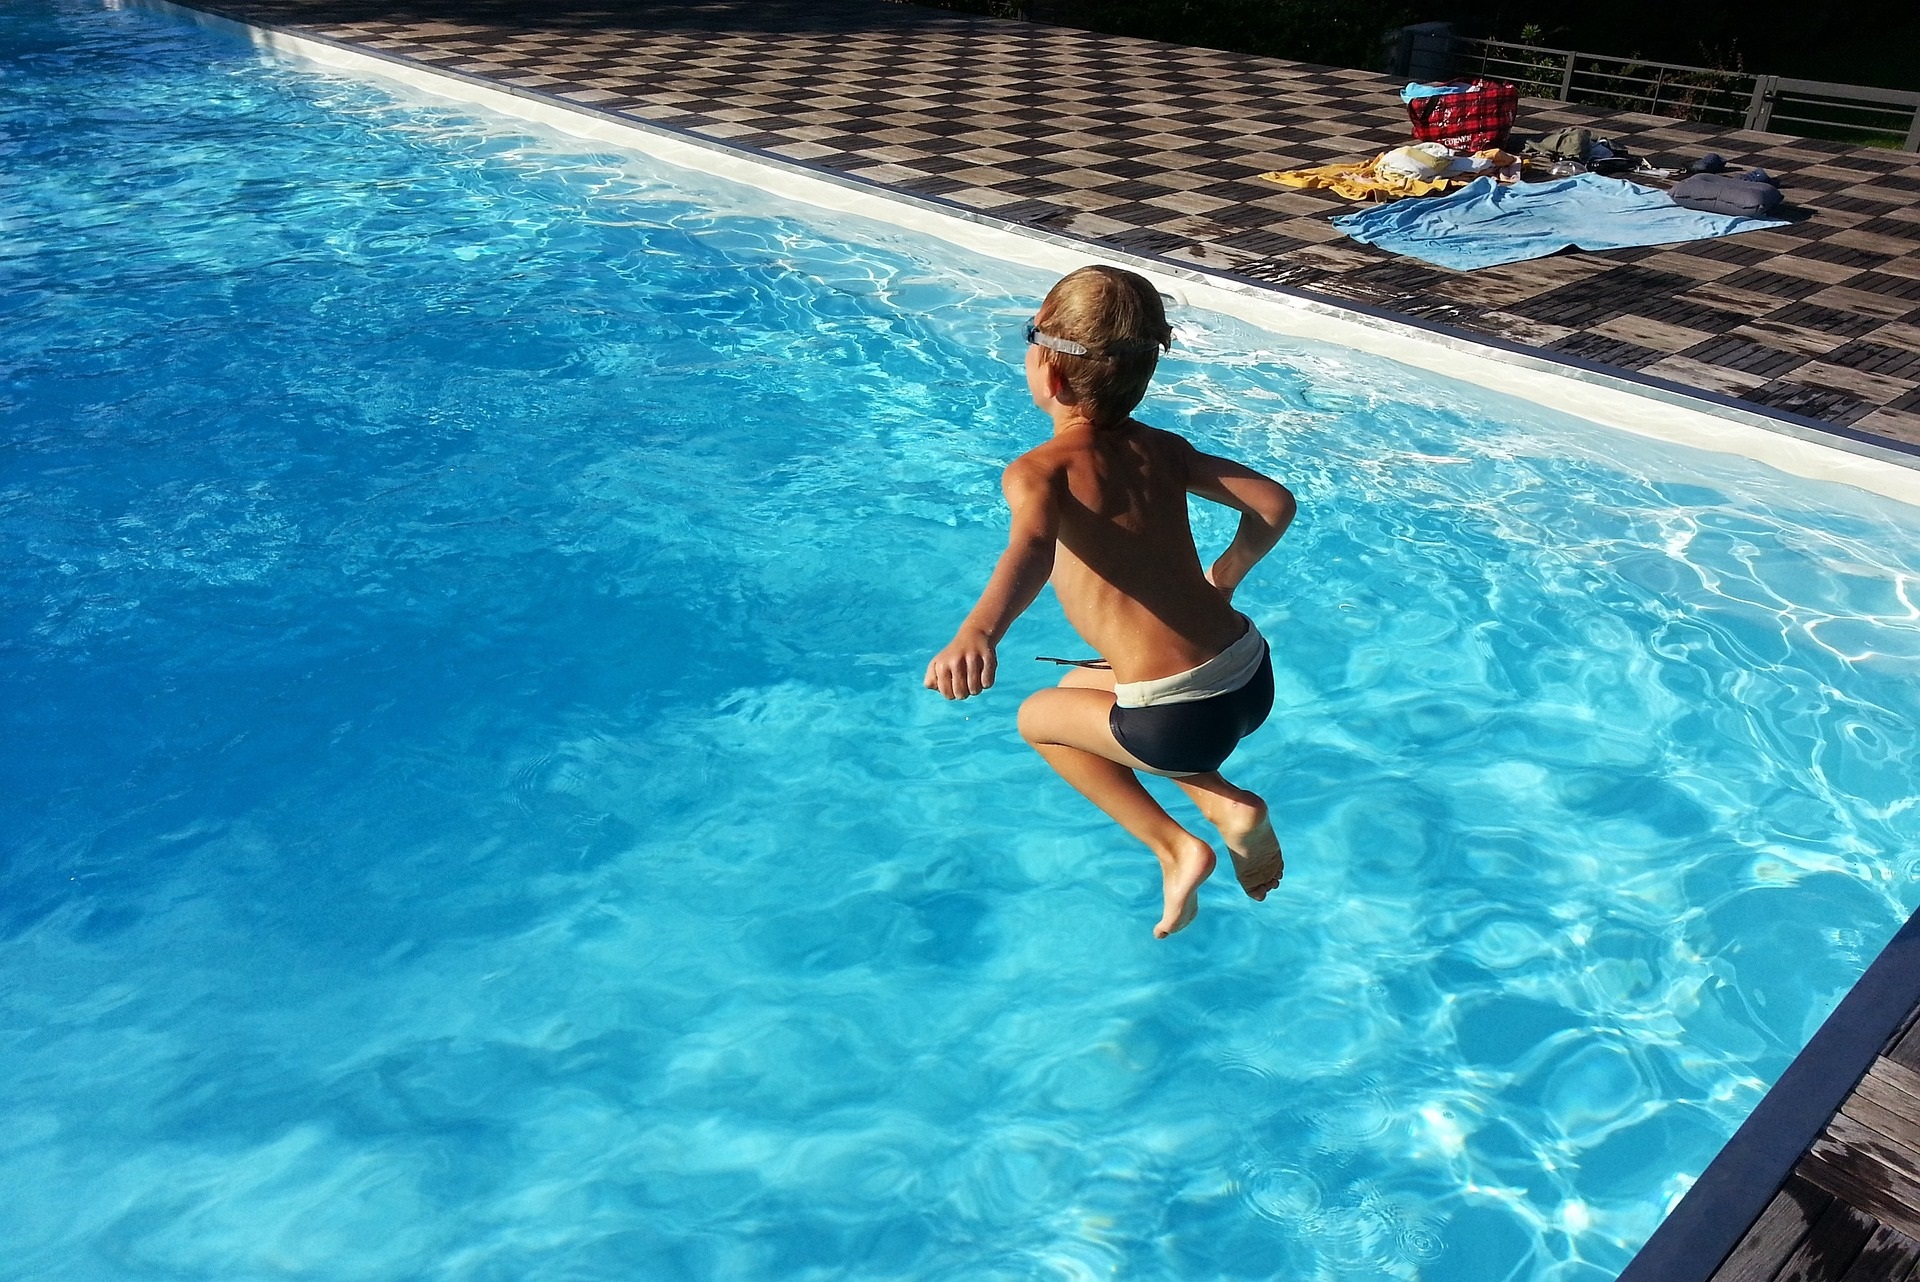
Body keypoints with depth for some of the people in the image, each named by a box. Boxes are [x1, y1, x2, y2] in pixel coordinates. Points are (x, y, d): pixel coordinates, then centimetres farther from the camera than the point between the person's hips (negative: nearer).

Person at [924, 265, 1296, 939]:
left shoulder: (1037, 471, -9)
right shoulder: (1162, 450, 8)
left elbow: (1032, 545, -32)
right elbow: (1275, 503, 3)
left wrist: (977, 632, -49)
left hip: (1183, 722, -7)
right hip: (1254, 680, 7)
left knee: (1038, 717, 22)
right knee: (1082, 684, 31)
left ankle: (1174, 846, 13)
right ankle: (1228, 804, 16)